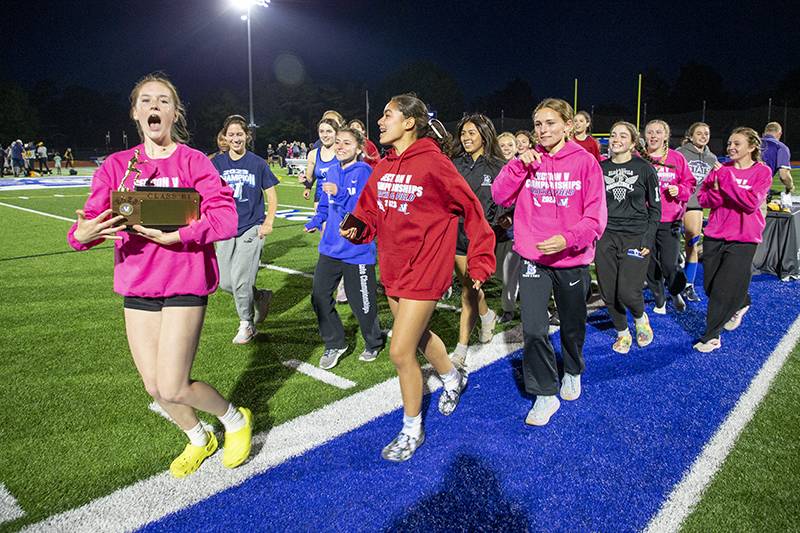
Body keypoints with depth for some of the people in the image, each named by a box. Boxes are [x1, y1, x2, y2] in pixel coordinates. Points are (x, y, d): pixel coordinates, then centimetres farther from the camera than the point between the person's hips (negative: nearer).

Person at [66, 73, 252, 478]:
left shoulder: (192, 160, -5)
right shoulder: (116, 166, 6)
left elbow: (226, 218, -15)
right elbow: (89, 222, 0)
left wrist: (174, 235, -25)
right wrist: (82, 234, -23)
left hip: (184, 282, -4)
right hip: (137, 284, 5)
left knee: (173, 389, -9)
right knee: (154, 387, 11)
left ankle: (236, 419, 22)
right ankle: (198, 440, 40)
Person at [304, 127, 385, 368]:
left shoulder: (364, 172, -11)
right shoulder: (332, 172, 8)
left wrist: (339, 194, -30)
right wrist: (315, 222, 4)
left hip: (357, 249, -6)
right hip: (330, 247, 6)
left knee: (362, 302, 5)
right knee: (319, 295, 4)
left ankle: (373, 343, 32)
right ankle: (334, 344, 23)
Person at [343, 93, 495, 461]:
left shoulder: (433, 162, -15)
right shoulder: (383, 167, 5)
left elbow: (471, 209, -11)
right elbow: (370, 211, 12)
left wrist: (480, 261, -11)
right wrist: (356, 229, -10)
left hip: (424, 269, -7)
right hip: (392, 267, 8)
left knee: (401, 352, -5)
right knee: (418, 335, 24)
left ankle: (412, 430, 17)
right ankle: (453, 378, 54)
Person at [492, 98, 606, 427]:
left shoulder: (585, 162, -7)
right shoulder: (529, 161, 2)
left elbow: (596, 216, -10)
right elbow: (500, 196, -5)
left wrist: (568, 239, -26)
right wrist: (520, 164, -16)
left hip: (572, 260, -1)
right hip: (533, 259, 1)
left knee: (573, 327, 18)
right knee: (533, 330, -7)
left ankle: (573, 373, 47)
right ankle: (545, 395, 10)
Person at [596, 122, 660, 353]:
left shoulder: (645, 169, 0)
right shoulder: (600, 168, 6)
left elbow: (655, 208, 2)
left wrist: (648, 240, -6)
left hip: (635, 236, -3)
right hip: (605, 236, 3)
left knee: (627, 291, -13)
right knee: (608, 292, 3)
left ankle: (640, 318, 21)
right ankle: (622, 333, 26)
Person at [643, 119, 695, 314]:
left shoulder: (677, 158, 4)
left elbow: (689, 183, 10)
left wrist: (679, 190, -9)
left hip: (670, 220, -1)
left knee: (670, 265, -9)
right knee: (650, 263, 8)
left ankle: (676, 293, 23)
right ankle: (659, 300, 27)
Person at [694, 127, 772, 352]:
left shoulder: (762, 171, -4)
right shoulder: (721, 169, 5)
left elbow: (751, 203, -17)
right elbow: (703, 198, 2)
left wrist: (727, 181, -19)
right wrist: (717, 191, -18)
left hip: (743, 239, -4)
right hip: (714, 235, 4)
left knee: (725, 288, -5)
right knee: (710, 286, 11)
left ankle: (712, 335, 8)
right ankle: (740, 304, 42)